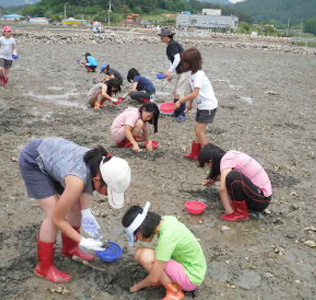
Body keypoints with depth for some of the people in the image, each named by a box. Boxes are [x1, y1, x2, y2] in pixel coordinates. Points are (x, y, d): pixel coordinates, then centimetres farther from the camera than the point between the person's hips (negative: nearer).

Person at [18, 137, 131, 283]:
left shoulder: (101, 162, -20)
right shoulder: (77, 181, -38)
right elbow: (57, 218, -25)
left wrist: (86, 213, -10)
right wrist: (82, 241, -17)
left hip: (52, 153, 7)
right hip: (32, 161, -7)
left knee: (77, 206, 6)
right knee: (52, 212, -14)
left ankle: (69, 248, 28)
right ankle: (44, 267, 4)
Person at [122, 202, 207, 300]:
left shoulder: (166, 238, -30)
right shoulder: (166, 219, -8)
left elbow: (153, 279, -20)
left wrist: (138, 286, -1)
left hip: (191, 278, -8)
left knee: (145, 256, -23)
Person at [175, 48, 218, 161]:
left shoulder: (199, 75, -23)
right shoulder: (192, 72, 5)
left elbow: (194, 94, -32)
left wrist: (180, 101, -30)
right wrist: (190, 103, 22)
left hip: (209, 106, -9)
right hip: (202, 105, 9)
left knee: (199, 131, -10)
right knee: (198, 129, 13)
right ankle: (195, 154, 23)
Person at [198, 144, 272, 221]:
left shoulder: (226, 160, -17)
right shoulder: (232, 153, 7)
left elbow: (222, 189, -28)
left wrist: (229, 211, -22)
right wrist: (214, 179, 14)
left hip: (261, 200, -9)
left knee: (233, 177, -29)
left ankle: (241, 212, -10)